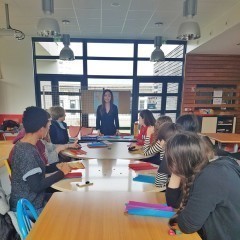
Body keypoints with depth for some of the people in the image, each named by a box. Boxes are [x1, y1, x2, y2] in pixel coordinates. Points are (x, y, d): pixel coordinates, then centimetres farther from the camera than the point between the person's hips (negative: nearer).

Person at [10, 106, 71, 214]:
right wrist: (61, 172, -17)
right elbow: (37, 186, -27)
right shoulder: (27, 152, -28)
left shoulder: (23, 145, 1)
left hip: (32, 201, 8)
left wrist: (56, 167, -3)